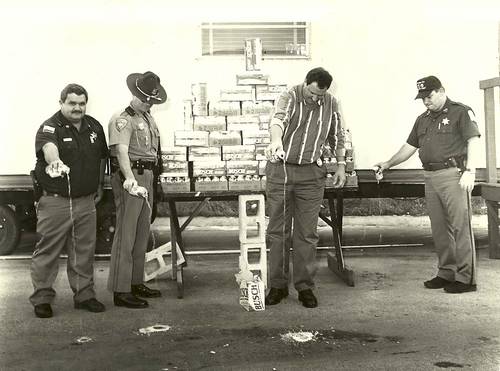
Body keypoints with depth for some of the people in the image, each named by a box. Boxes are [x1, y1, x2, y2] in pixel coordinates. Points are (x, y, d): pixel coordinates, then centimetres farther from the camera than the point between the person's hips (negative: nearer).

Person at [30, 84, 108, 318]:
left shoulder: (94, 127, 9)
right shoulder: (50, 128, -11)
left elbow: (102, 157, 22)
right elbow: (48, 148, -34)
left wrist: (99, 185, 21)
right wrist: (55, 162, -56)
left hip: (86, 201, 5)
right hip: (55, 202, -5)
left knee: (84, 250, 12)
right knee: (48, 251, 3)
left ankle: (84, 294, 24)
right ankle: (42, 298, 15)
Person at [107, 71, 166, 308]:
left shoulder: (148, 118, 18)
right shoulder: (123, 119, -12)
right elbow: (122, 152, -25)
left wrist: (150, 178, 16)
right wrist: (131, 180, -37)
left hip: (147, 176, 10)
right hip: (129, 178, -10)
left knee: (142, 232, 15)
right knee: (126, 233, -8)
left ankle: (136, 282, 26)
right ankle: (120, 290, -4)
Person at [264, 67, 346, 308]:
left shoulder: (330, 104, 6)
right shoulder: (289, 98, -7)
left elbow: (337, 136, 19)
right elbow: (278, 119, -30)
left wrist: (341, 164, 11)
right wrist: (276, 141, -50)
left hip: (311, 173, 2)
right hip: (280, 170, -2)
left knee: (307, 233, 3)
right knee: (277, 230, 3)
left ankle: (305, 286, 13)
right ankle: (277, 285, 13)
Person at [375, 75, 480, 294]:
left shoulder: (461, 112, -1)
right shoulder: (423, 120, 20)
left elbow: (473, 141, -9)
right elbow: (410, 146, 24)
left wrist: (470, 171, -19)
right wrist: (388, 165, 18)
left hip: (453, 175, -7)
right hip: (430, 177, 7)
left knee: (460, 225, -6)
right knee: (439, 228, 9)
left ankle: (466, 277, -2)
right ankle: (446, 273, 18)